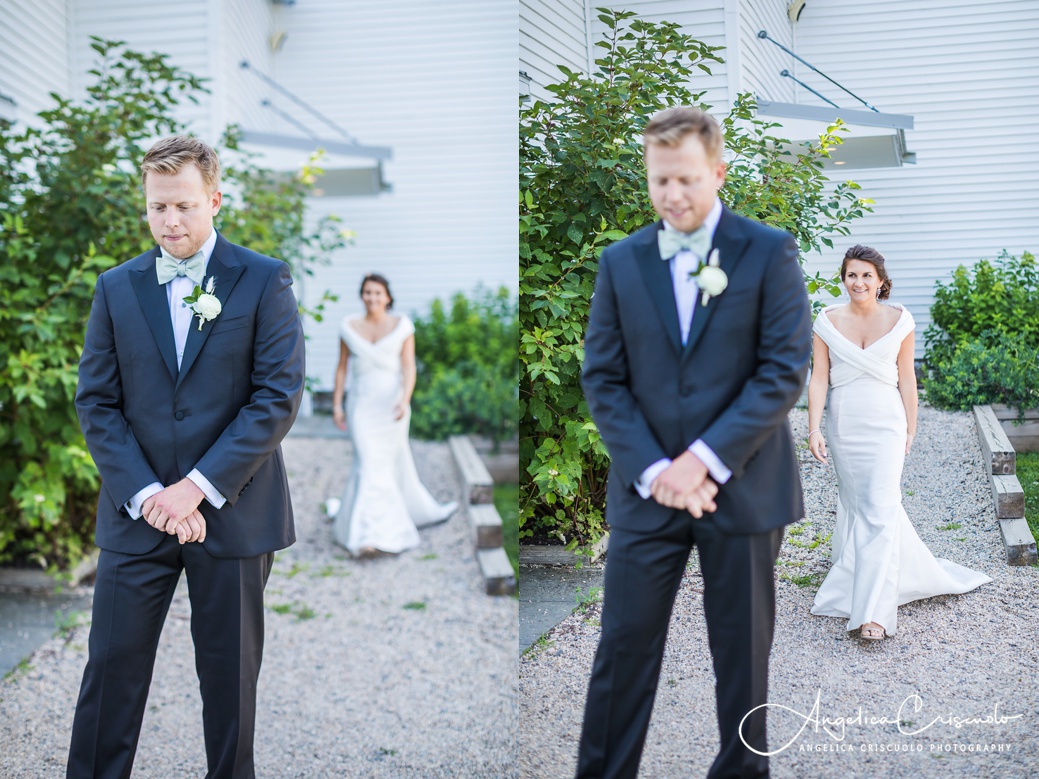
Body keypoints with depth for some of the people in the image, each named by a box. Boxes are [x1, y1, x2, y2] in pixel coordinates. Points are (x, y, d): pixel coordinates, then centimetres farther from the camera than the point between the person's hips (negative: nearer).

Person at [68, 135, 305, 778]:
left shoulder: (264, 281, -3)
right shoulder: (116, 288, 7)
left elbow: (280, 396, -9)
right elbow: (96, 403, 3)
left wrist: (198, 487, -15)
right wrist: (146, 494, -10)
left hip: (231, 511, -2)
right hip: (137, 511, 2)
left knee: (230, 672, 10)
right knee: (112, 667, 6)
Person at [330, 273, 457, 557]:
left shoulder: (402, 326, 0)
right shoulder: (350, 328, 5)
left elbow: (408, 367, -7)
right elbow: (342, 368, 9)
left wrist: (405, 400, -21)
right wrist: (336, 404, 5)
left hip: (391, 403, 0)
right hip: (361, 404, 0)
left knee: (393, 462, 8)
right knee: (370, 463, -9)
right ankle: (370, 536, -11)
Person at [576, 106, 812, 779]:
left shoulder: (770, 252, -2)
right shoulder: (621, 261, 5)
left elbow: (785, 371, -9)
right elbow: (603, 379, 3)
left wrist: (704, 459, -15)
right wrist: (652, 469, -10)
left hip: (742, 489, -2)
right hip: (647, 491, 2)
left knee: (742, 650, 11)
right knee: (623, 648, 5)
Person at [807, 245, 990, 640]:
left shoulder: (898, 320, -2)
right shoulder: (828, 321, -1)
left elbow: (906, 378, 5)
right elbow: (819, 378, -3)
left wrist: (910, 428, 8)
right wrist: (814, 429, -10)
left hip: (885, 422, -2)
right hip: (843, 424, 2)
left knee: (879, 508, -11)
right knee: (854, 502, 12)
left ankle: (874, 611, -11)